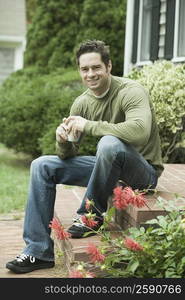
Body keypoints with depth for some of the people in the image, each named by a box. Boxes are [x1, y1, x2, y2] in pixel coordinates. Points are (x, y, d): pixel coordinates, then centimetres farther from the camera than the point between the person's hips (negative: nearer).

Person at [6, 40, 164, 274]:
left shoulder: (131, 92, -18)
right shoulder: (82, 103, 1)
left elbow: (140, 131, -40)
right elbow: (68, 155, 3)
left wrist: (89, 126, -33)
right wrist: (63, 140, -21)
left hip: (143, 173, -7)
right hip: (109, 166, 7)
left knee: (110, 142, -38)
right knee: (42, 166, 0)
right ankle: (39, 252, 0)